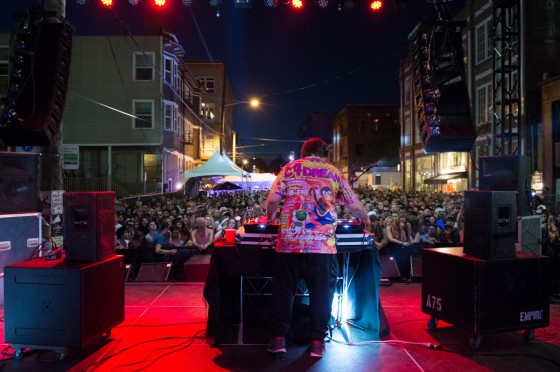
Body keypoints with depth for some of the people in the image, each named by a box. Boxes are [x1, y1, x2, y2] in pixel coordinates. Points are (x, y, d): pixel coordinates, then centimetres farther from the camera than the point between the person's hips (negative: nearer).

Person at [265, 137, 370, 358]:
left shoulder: (289, 169, 11)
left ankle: (278, 339, 13)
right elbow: (354, 205, 10)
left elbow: (273, 200, 2)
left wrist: (270, 218, 22)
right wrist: (365, 219, 30)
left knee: (283, 289, 10)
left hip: (289, 240, 1)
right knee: (321, 292, 8)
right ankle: (317, 342, 13)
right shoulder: (333, 172, 11)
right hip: (322, 242, -1)